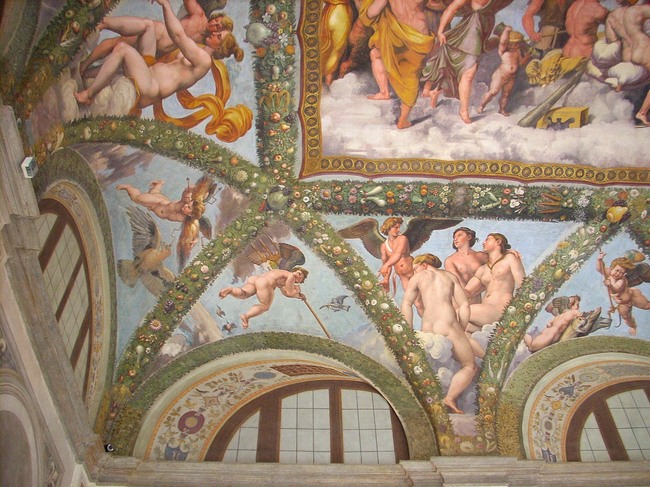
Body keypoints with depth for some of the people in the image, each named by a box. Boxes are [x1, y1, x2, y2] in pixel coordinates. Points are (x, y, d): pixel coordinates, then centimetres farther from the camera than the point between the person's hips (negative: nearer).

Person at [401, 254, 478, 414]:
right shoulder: (451, 276, 18)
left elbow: (406, 304, 5)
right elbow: (464, 306, 10)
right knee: (470, 367, 12)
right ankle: (450, 398, -8)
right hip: (448, 326, -2)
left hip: (427, 330, 2)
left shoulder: (418, 277, 16)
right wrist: (460, 333, 14)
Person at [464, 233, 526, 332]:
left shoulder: (509, 259, 10)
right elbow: (467, 291, 17)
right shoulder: (482, 269, 26)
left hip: (503, 310, -6)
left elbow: (522, 287, 0)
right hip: (486, 311, 6)